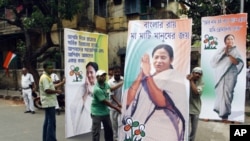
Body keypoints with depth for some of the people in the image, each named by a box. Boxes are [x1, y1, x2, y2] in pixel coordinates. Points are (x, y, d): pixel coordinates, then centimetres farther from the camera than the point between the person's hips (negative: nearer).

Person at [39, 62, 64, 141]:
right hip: (49, 102, -11)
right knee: (51, 122, -7)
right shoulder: (44, 77, -17)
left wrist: (62, 83, 18)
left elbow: (51, 86, 22)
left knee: (47, 121, 15)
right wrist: (57, 91, -12)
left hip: (49, 102, 11)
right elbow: (47, 90, -25)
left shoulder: (47, 77, 16)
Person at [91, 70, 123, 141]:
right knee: (96, 132, -2)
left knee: (109, 130, 19)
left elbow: (111, 89, 21)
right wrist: (116, 108, -13)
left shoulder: (105, 84, -2)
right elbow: (105, 102, -22)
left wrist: (122, 83, 19)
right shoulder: (97, 89, -27)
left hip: (105, 112, 8)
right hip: (97, 113, -8)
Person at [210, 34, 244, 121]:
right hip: (220, 74, 1)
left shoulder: (236, 51, 9)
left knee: (228, 92, -6)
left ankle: (225, 113, 3)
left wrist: (229, 54, -12)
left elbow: (237, 62, -5)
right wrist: (223, 53, -5)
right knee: (220, 92, -1)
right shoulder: (221, 50, 12)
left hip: (231, 74, -1)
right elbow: (214, 60, 1)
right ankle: (222, 111, 11)